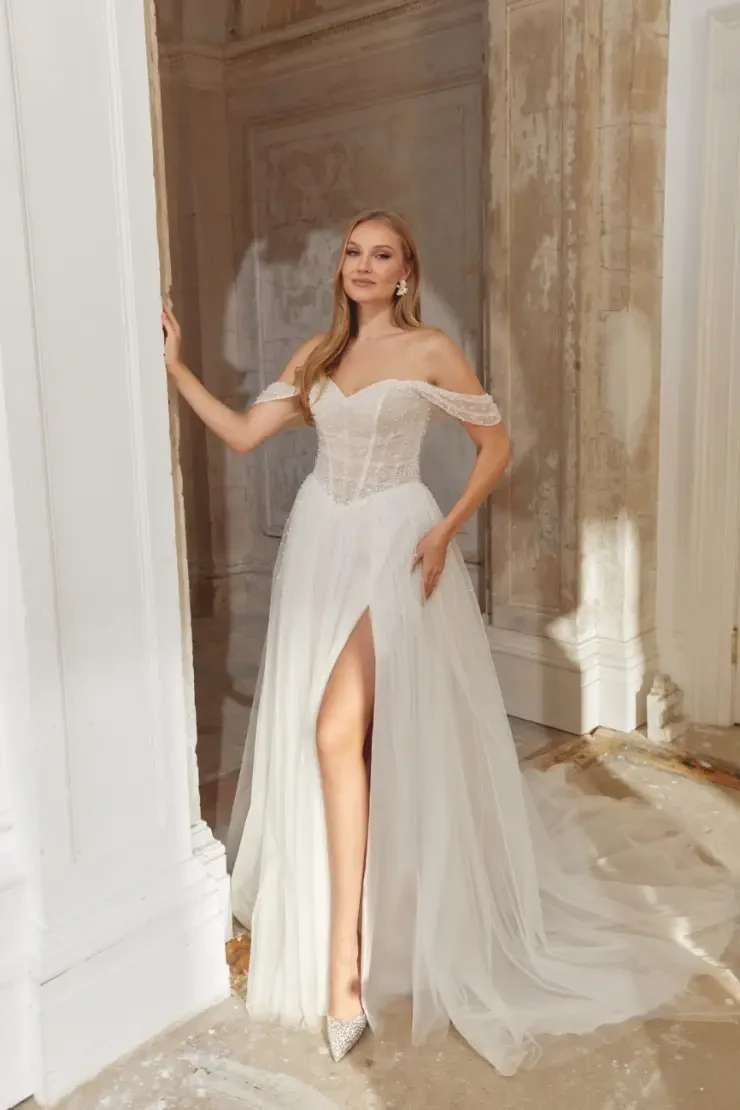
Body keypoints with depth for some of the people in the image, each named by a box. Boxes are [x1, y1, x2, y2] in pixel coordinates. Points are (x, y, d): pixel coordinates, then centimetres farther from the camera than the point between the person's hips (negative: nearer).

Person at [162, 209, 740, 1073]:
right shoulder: (317, 355, 11)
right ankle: (338, 924, 33)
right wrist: (173, 365, 1)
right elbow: (242, 434, 7)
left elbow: (496, 443, -1)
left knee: (340, 732, -15)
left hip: (391, 543, -6)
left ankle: (344, 964, -6)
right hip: (321, 541, 6)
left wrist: (446, 531, -12)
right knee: (313, 732, 11)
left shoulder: (430, 351, -5)